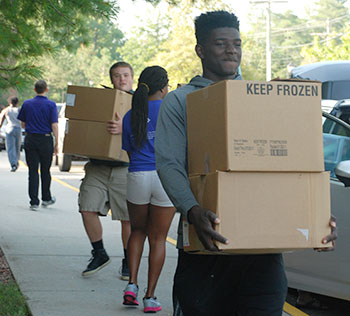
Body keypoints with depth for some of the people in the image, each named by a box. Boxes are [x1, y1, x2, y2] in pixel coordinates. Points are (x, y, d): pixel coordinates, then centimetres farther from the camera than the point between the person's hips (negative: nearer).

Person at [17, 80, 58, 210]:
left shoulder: (27, 104, 2)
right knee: (45, 171, 14)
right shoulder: (51, 105, -7)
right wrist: (56, 144, -4)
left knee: (33, 171, 2)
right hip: (46, 140, -1)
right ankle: (46, 198, 26)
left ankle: (34, 202, -2)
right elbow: (54, 126, -11)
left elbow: (23, 124, 9)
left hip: (30, 140, 1)